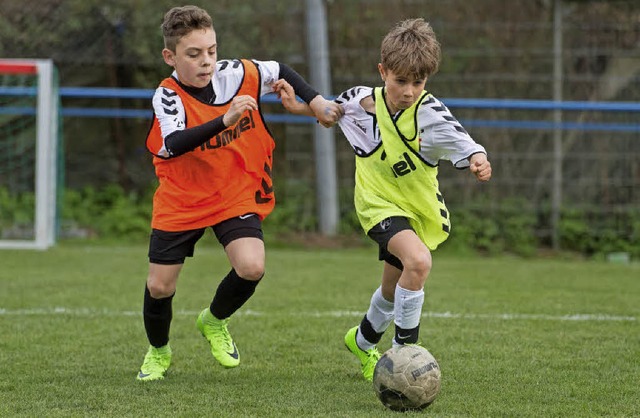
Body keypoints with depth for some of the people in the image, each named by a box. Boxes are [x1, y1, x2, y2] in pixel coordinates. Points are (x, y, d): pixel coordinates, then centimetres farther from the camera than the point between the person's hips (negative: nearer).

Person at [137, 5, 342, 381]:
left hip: (234, 194, 2)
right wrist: (225, 119, -50)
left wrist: (317, 102, -1)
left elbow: (280, 71, 7)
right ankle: (158, 352, 32)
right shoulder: (168, 96, -22)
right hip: (181, 199, -1)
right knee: (159, 286, 0)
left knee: (251, 268, -20)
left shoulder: (236, 74, -13)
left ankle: (215, 322, 12)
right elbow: (173, 145, -40)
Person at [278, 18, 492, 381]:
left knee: (393, 291, 20)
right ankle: (404, 352, -19)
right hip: (381, 205, -2)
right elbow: (332, 108, 10)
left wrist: (478, 160, -57)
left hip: (421, 208, 2)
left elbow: (459, 140, -38)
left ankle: (364, 341, 52)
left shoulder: (429, 112, -21)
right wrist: (301, 107, -2)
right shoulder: (364, 103, -14)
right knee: (418, 261, -31)